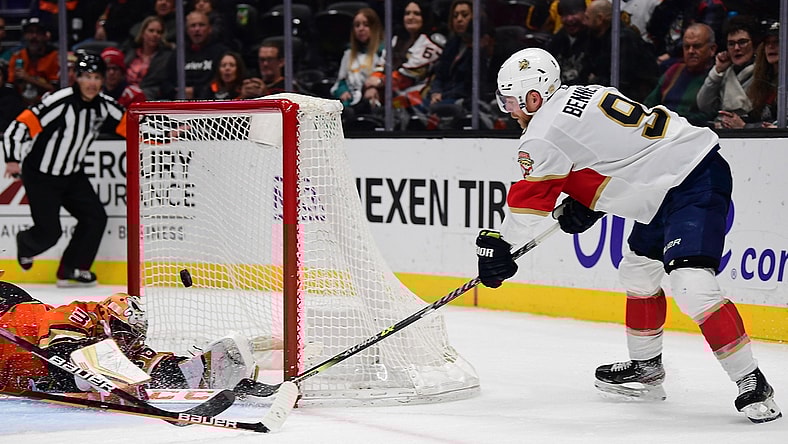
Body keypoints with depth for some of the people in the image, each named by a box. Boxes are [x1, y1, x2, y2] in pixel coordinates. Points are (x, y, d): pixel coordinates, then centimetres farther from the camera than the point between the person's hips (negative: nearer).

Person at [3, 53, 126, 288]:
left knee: (95, 217, -3)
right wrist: (13, 160, -36)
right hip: (40, 176, -6)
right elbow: (19, 126, -26)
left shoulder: (104, 105, -6)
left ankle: (70, 270, 9)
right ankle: (25, 244, 32)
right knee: (49, 231, -5)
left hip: (72, 175, 7)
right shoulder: (60, 102, -26)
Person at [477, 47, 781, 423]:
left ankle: (752, 383, -20)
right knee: (638, 270, 21)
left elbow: (528, 198, -4)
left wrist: (497, 246, 10)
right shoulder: (583, 95, 15)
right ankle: (646, 368, 34)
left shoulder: (545, 133, -12)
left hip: (695, 184, -11)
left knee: (690, 283, -22)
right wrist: (582, 206, 18)